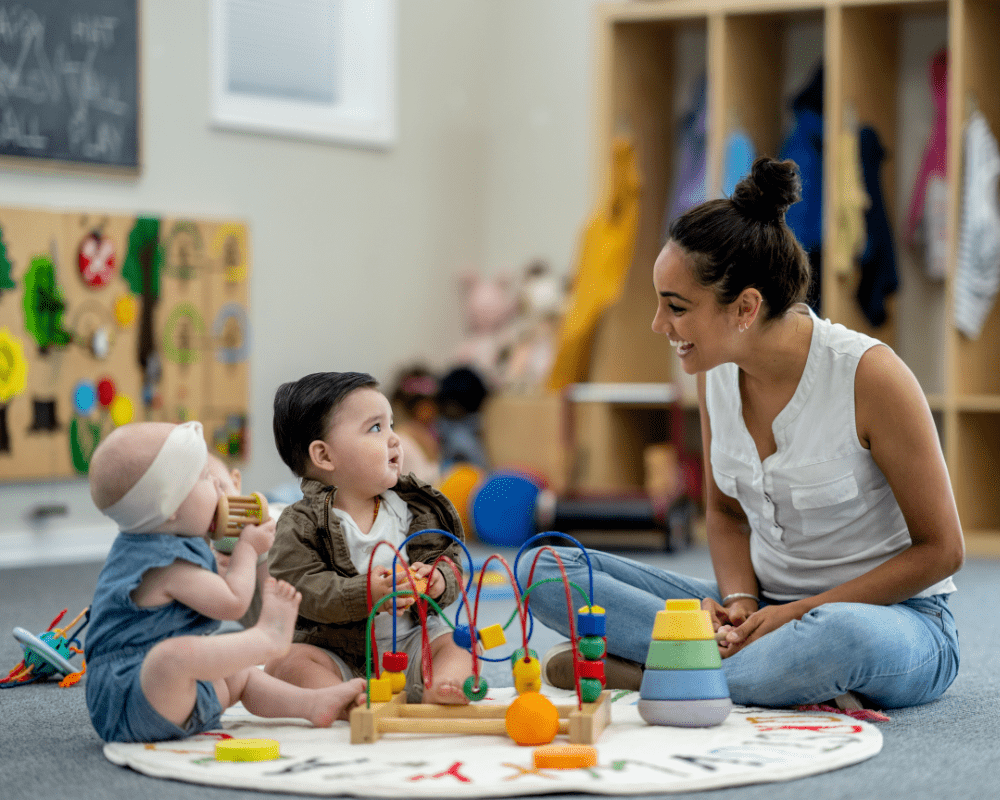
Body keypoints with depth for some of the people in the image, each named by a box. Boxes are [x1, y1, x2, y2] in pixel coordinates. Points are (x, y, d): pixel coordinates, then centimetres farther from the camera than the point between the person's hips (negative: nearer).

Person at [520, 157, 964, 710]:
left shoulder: (869, 375, -19)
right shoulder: (716, 372, -2)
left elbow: (940, 550, -12)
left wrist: (798, 613, -18)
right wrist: (739, 602, -9)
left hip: (897, 618, -6)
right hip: (763, 607, 6)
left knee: (840, 635, -45)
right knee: (544, 569, -11)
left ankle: (634, 669, -22)